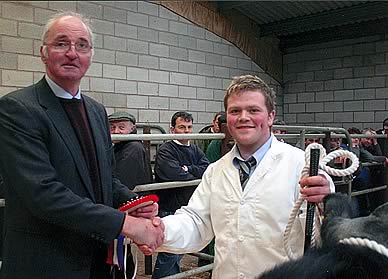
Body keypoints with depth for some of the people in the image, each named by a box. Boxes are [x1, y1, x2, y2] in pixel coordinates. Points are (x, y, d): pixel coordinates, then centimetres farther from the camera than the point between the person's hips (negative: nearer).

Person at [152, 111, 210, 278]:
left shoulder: (195, 150, 12)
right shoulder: (165, 151, -9)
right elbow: (176, 176, -23)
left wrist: (188, 169, -16)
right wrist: (198, 178, -10)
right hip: (170, 209, -7)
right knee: (169, 255, -4)